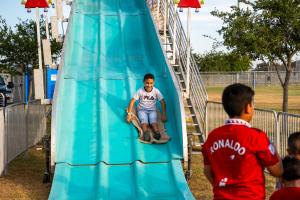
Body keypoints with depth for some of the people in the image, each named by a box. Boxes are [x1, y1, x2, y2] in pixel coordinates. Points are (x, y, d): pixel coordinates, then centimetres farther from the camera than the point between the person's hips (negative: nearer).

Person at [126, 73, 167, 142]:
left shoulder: (156, 91, -4)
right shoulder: (140, 91, -7)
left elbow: (163, 103, 1)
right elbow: (132, 101, -6)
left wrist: (164, 114, -6)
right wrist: (129, 114, -12)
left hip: (152, 110, 1)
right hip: (142, 110, -1)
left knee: (153, 121, -30)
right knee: (144, 121, -32)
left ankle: (156, 132, -54)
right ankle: (146, 133, -57)